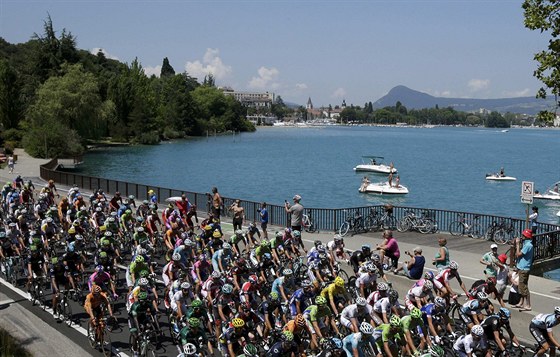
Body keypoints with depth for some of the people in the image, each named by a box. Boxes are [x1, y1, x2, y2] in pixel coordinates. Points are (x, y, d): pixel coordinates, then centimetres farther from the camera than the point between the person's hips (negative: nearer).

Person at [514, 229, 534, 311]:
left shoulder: (528, 245, -20)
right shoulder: (525, 244, 12)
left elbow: (518, 254, -20)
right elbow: (518, 254, 13)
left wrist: (518, 244, -14)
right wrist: (518, 244, 10)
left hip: (524, 269, -10)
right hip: (521, 268, 10)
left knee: (524, 287, -7)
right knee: (521, 286, 18)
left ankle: (528, 306, -3)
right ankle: (521, 303, 28)